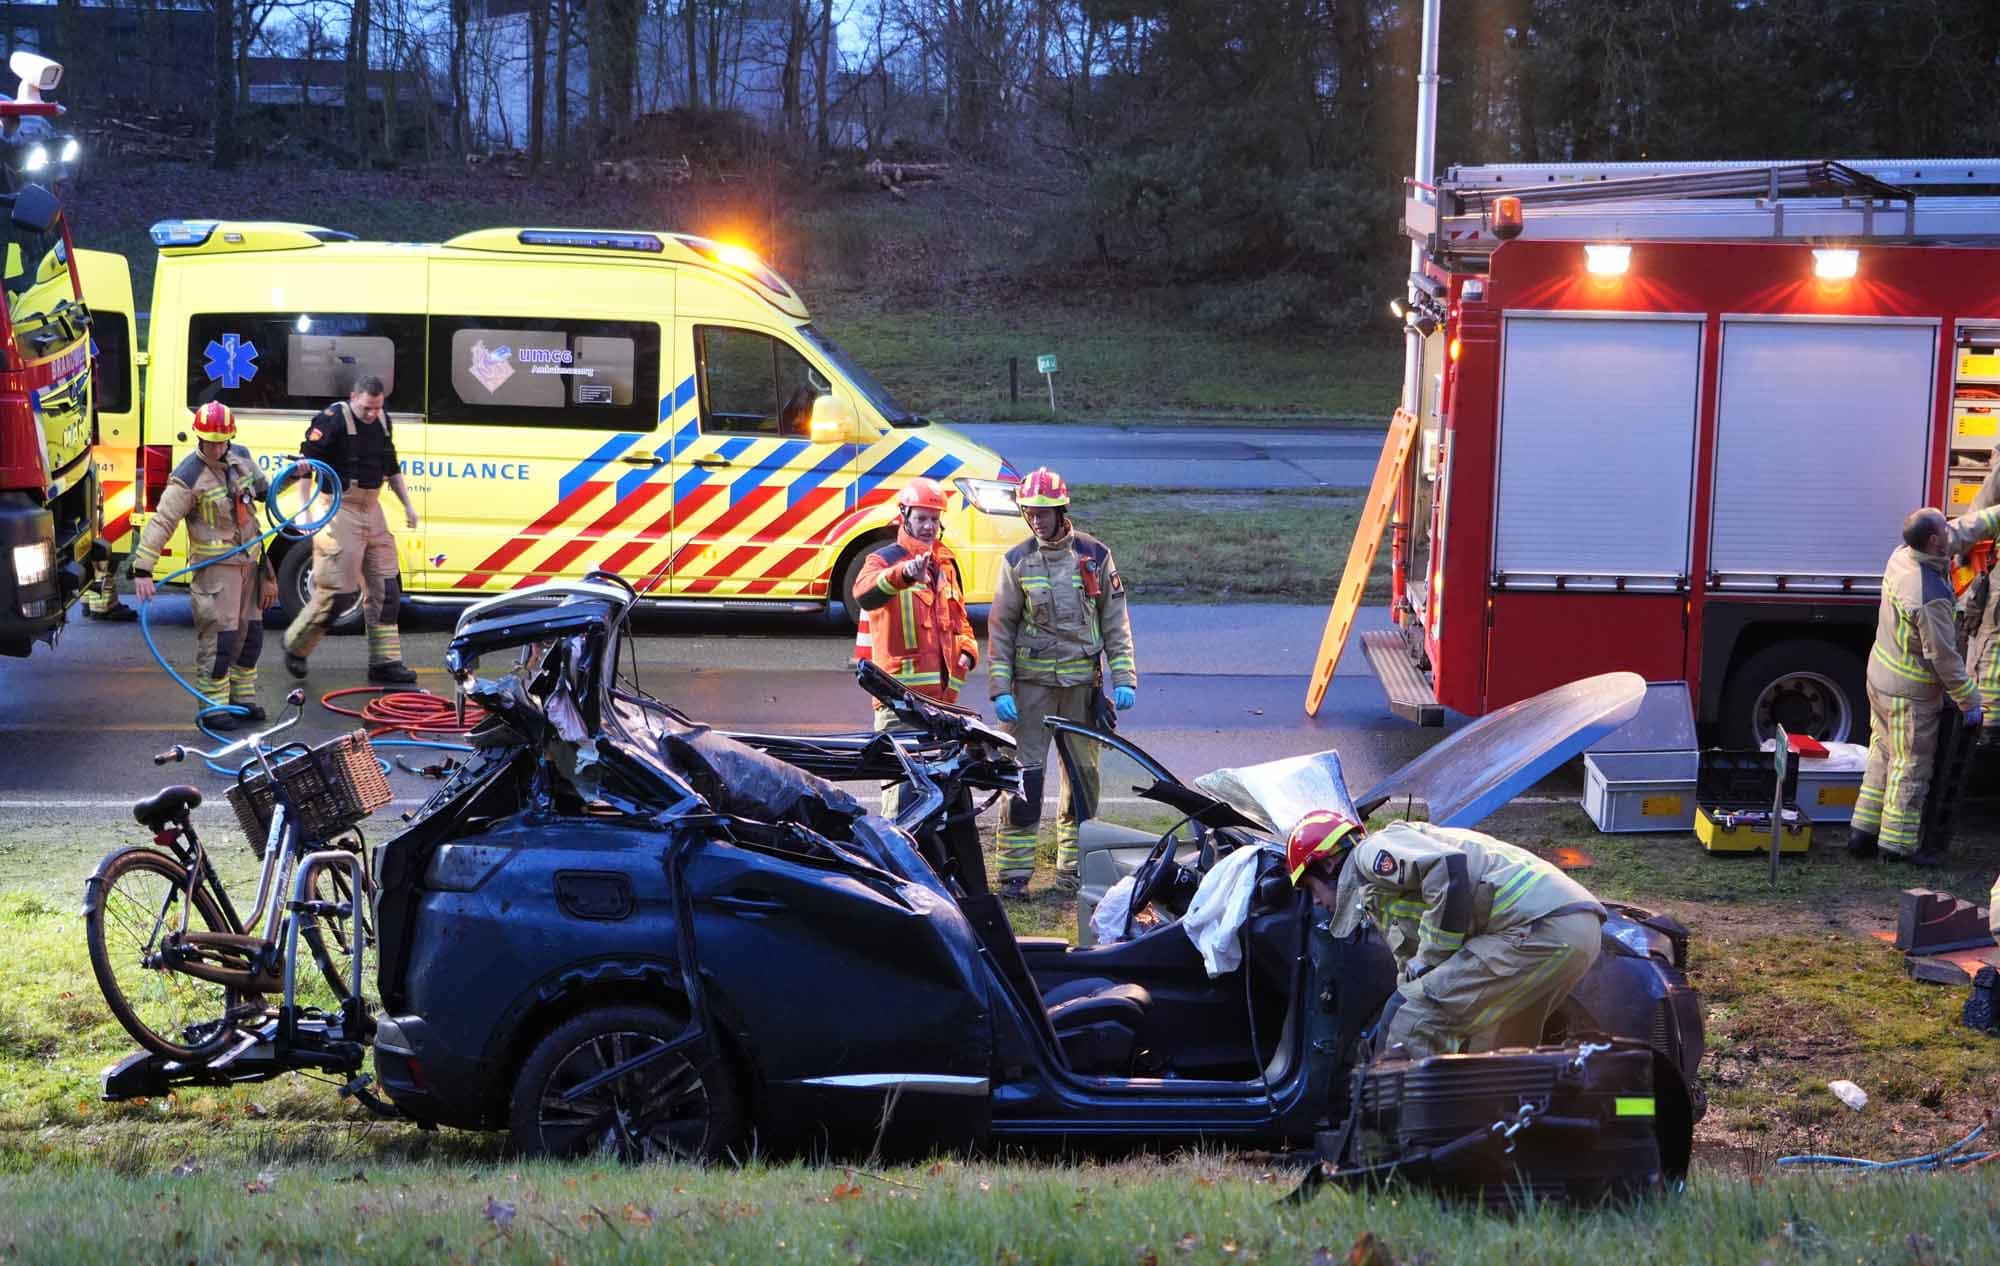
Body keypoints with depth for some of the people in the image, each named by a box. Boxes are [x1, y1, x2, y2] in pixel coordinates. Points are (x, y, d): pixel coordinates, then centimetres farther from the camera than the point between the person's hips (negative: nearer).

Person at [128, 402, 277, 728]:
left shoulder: (240, 457, 4)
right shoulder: (189, 477, -19)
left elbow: (264, 490, 25)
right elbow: (161, 523, -23)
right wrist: (143, 570, -30)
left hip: (249, 560, 8)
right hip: (215, 566, -7)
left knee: (250, 631, 15)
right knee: (219, 635, -9)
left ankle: (242, 697, 28)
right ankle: (214, 705, -1)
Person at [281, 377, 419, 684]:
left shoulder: (382, 420, 11)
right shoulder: (332, 420, -13)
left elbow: (391, 468, 25)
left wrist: (407, 504, 21)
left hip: (371, 509, 8)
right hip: (339, 511, -8)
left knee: (385, 589, 7)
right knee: (334, 587, -7)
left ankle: (385, 662, 13)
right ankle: (295, 646, 14)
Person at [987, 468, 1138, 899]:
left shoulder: (1094, 556, 2)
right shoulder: (1017, 561, 0)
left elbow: (1115, 622, 6)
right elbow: (1000, 628, 2)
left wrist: (1124, 678, -1)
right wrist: (1000, 689, -6)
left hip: (1082, 681, 1)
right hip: (1031, 681, -1)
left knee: (1082, 777, 6)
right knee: (1024, 774, -5)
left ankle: (1072, 869, 17)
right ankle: (1014, 872, -2)